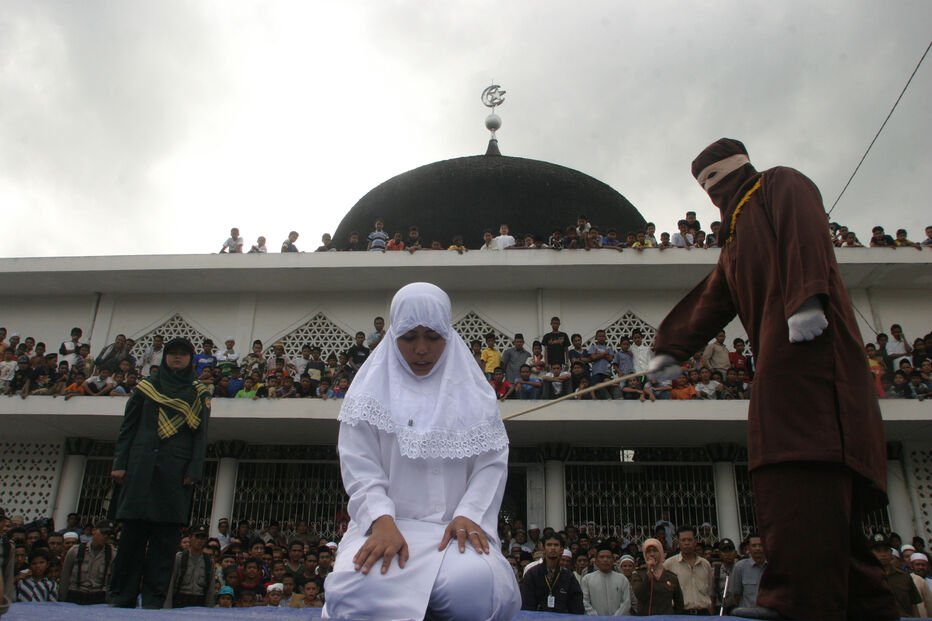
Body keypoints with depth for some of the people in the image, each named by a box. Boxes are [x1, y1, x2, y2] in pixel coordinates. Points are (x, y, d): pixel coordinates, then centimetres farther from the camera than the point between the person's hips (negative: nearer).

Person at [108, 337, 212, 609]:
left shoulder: (199, 394, 12)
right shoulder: (146, 387, 14)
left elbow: (200, 434, 6)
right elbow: (128, 428, 11)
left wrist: (194, 470, -6)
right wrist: (120, 463, 0)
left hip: (176, 471, 0)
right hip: (142, 467, 0)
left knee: (166, 537, -1)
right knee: (133, 531, -1)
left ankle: (154, 601, 4)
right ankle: (121, 598, 8)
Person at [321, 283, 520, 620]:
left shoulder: (474, 393, 14)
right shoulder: (371, 391, 11)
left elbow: (492, 464, 5)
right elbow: (360, 469, 1)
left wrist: (469, 516, -13)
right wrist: (382, 521, -17)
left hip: (456, 529, 1)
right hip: (385, 525, -1)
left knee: (473, 587, -33)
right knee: (362, 588, -34)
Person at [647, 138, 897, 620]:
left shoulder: (780, 183, 14)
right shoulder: (737, 239, 37)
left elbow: (805, 233, -7)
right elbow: (711, 303, 28)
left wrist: (805, 298, -23)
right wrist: (672, 350, 19)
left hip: (804, 334, -9)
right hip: (779, 351, 9)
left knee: (799, 459, -20)